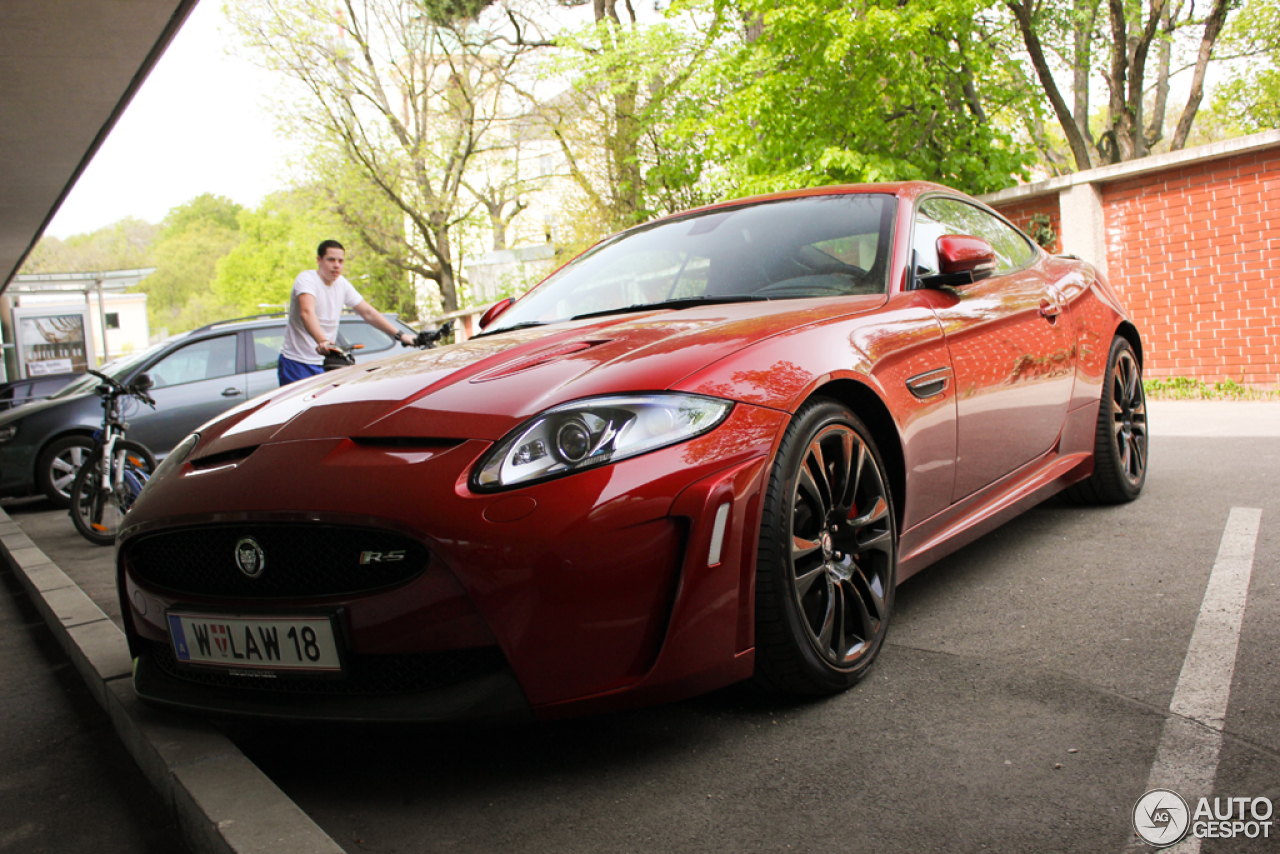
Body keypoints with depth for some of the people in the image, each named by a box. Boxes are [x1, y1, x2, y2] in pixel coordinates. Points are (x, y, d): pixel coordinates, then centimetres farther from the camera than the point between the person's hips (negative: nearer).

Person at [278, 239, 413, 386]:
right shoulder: (307, 278, -13)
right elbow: (307, 312, -31)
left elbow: (368, 313, 11)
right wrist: (322, 341, -49)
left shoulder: (342, 284, 7)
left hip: (325, 364, 6)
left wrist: (399, 335, 3)